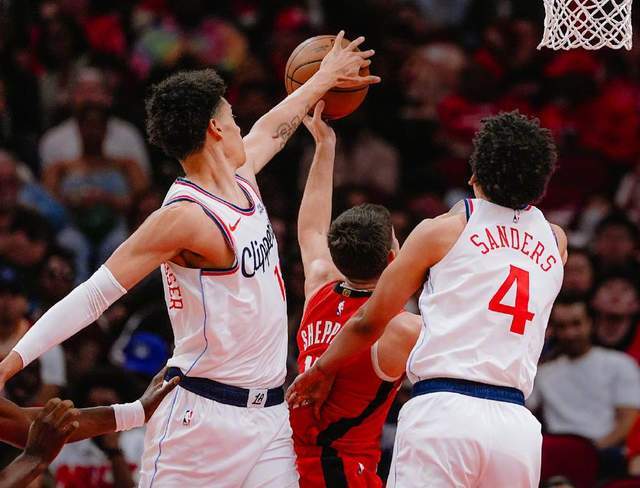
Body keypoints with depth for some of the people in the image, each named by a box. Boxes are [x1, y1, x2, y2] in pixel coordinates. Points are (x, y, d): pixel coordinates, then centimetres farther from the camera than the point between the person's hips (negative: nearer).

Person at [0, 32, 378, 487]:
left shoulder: (241, 177, 9)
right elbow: (97, 294, -17)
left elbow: (272, 130, 32)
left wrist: (323, 79, 49)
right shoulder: (186, 216, -16)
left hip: (270, 413, 8)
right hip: (204, 412, -8)